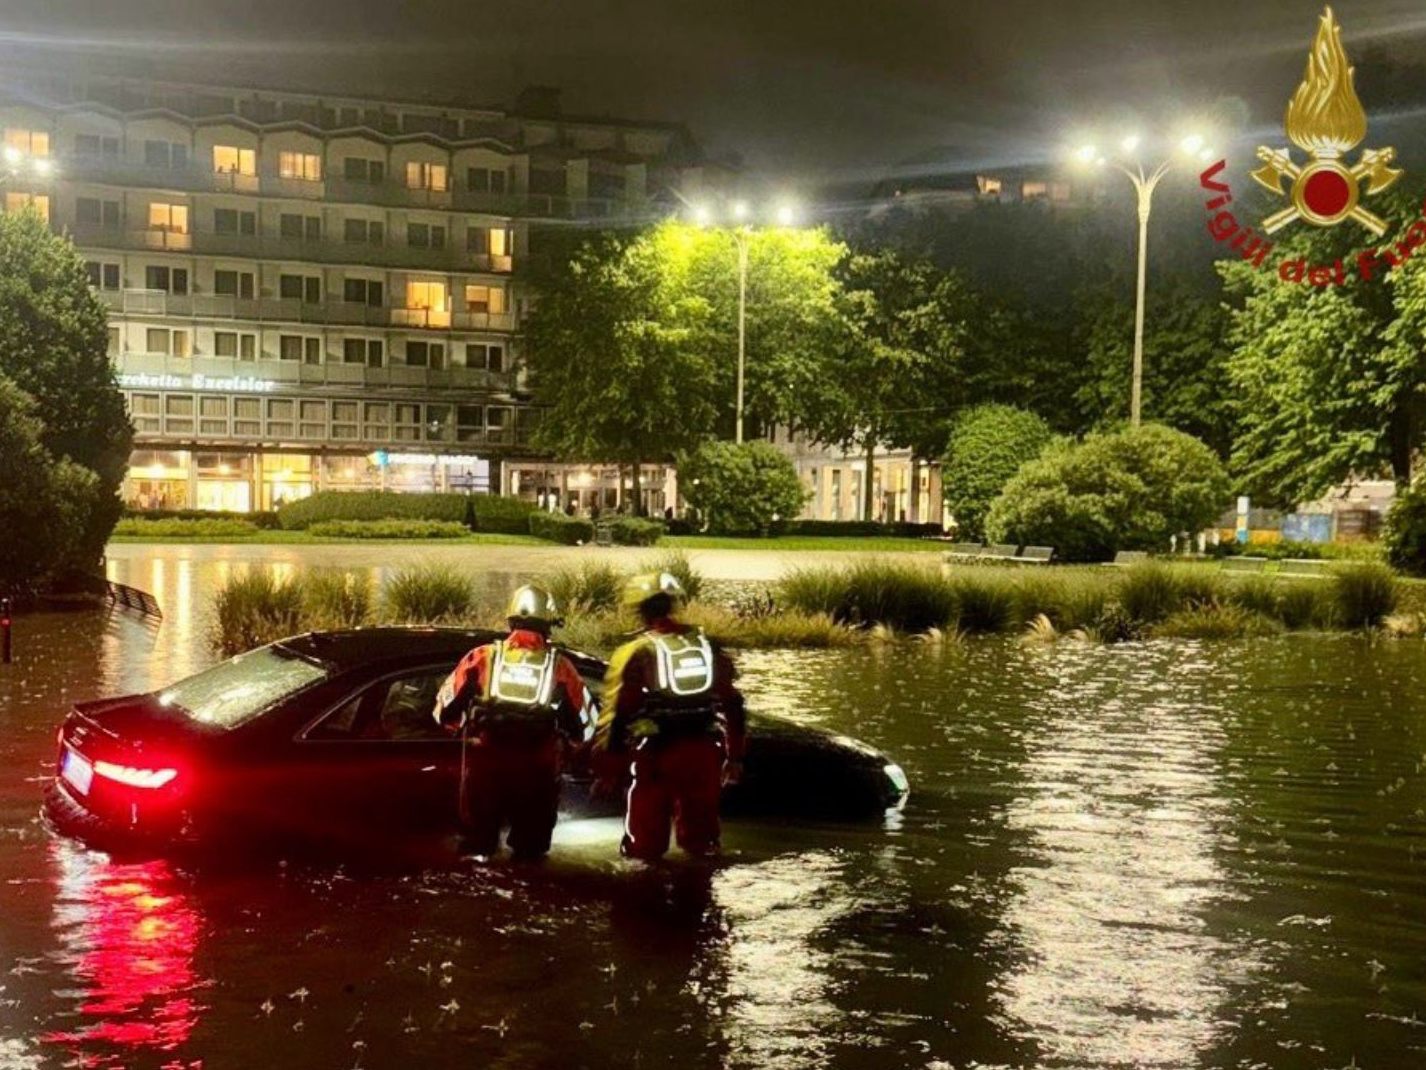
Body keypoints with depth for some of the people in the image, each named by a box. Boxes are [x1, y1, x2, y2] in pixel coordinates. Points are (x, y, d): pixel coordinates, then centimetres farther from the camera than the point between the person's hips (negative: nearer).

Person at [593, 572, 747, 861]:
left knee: (645, 842, 8)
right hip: (704, 753, 4)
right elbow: (733, 705, 15)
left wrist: (605, 770, 2)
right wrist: (734, 756, 24)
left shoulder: (636, 652, -2)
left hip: (657, 754, -4)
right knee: (700, 834, 18)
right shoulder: (708, 646, 11)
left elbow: (615, 715, -5)